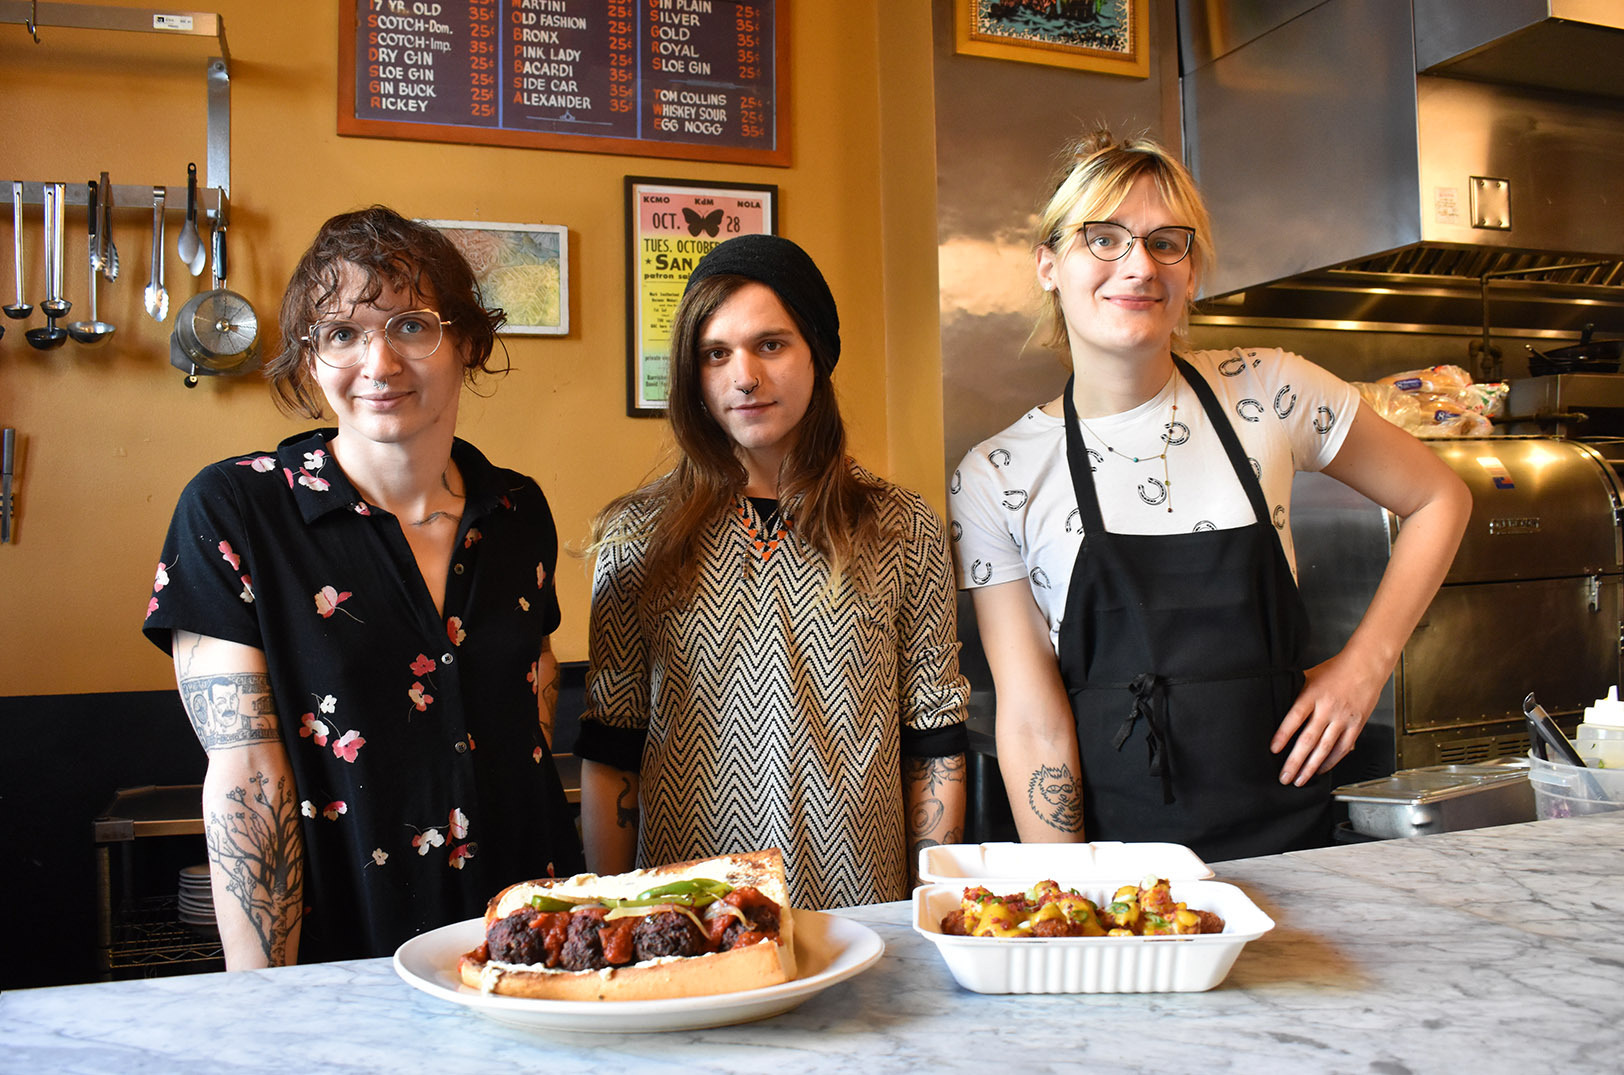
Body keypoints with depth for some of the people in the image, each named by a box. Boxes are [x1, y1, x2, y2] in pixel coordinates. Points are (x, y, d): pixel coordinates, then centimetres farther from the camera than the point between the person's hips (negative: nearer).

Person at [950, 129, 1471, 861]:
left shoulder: (1268, 394, 0)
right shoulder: (994, 479, -4)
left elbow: (1440, 499, 14)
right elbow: (1032, 720, -6)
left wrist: (1366, 661, 5)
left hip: (1283, 835, 1)